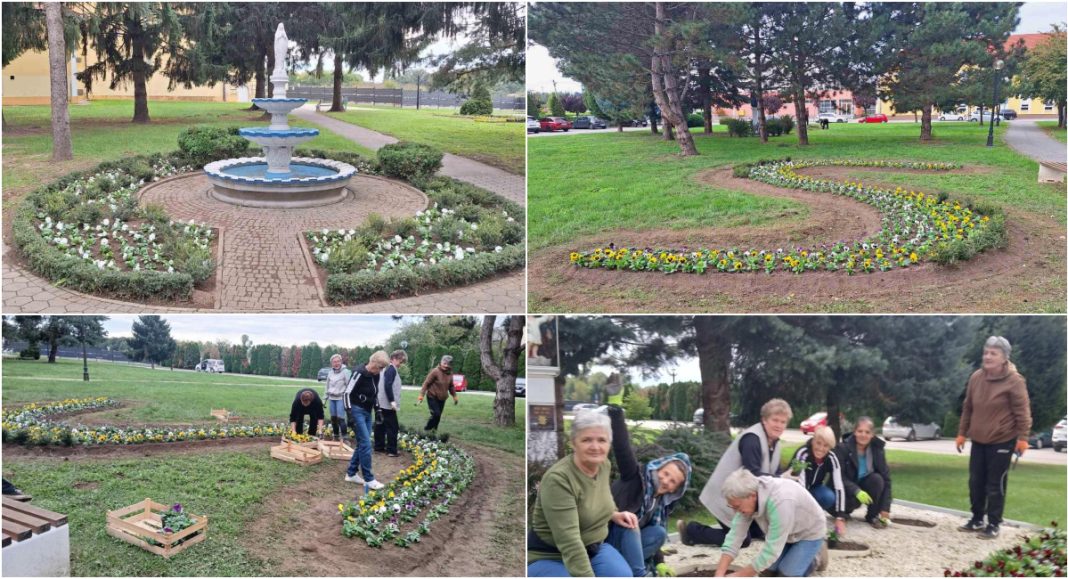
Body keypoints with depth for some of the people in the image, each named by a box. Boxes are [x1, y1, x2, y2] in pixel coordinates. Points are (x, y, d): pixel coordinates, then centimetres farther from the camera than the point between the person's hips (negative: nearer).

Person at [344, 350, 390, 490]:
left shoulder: (375, 375, 5)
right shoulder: (359, 373, -19)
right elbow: (347, 393, -17)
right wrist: (350, 413, -20)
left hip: (367, 412, 8)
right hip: (357, 411, -8)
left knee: (362, 444, 11)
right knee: (366, 444, -10)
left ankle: (351, 474, 22)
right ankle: (368, 479, -6)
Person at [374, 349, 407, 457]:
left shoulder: (386, 368, 15)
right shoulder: (391, 369, -14)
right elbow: (388, 386, -24)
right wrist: (392, 401, -23)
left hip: (380, 403, 10)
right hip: (387, 404, -10)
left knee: (380, 426, 15)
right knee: (393, 427, -4)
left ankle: (379, 447, 22)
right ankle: (391, 450, -3)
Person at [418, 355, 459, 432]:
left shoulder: (450, 373, 2)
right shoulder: (435, 371, -17)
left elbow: (451, 386, 17)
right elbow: (426, 383, -14)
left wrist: (454, 396, 17)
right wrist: (421, 395, -18)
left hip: (442, 399, 6)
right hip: (432, 397, -6)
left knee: (438, 416, 7)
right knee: (436, 414, -16)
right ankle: (427, 430, -1)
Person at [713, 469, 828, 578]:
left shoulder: (781, 502, -43)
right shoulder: (746, 494, -22)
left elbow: (771, 551, -37)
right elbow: (735, 535, -20)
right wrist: (719, 574, -28)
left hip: (809, 532, -6)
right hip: (786, 533, 6)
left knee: (788, 573, -16)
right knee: (768, 568, -4)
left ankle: (816, 558, 10)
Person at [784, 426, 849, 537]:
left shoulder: (832, 459, -19)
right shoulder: (802, 454, -31)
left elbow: (839, 487, -22)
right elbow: (800, 486, -37)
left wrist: (840, 518, -30)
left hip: (813, 490, 3)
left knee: (829, 497, -29)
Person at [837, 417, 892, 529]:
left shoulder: (878, 449, -10)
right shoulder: (843, 448, -18)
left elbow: (886, 479, -12)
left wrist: (885, 509, -19)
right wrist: (856, 491, -38)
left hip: (864, 485, 3)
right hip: (847, 488, -3)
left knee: (877, 479, -28)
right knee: (854, 500, -35)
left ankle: (873, 516, -10)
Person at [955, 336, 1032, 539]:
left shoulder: (1014, 381, -14)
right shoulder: (976, 377, 2)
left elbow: (1022, 411, -12)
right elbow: (968, 407, 10)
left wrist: (1022, 437, -15)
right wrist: (962, 433, 11)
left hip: (1002, 441, -6)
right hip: (978, 440, 6)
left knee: (996, 484, -1)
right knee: (976, 482, 11)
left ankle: (993, 525, 10)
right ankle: (977, 519, 25)